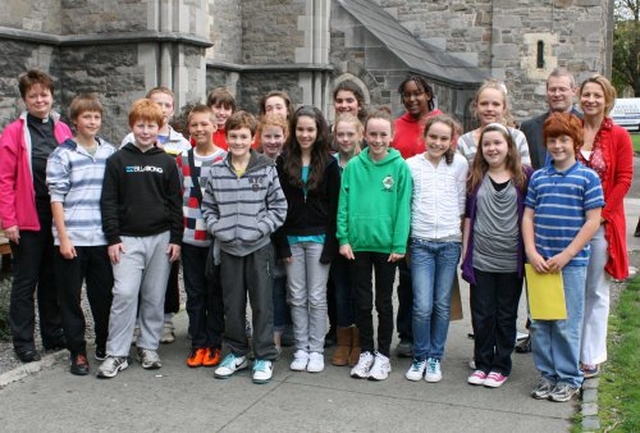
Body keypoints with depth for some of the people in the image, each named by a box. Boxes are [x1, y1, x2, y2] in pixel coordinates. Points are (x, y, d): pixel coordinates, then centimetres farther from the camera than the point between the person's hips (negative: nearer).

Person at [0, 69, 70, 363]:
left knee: (53, 279, 14)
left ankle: (53, 335, 26)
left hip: (58, 217, 4)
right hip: (28, 219, -4)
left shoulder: (63, 130, 8)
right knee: (25, 282, 5)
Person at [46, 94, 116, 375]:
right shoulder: (63, 154, -3)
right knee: (71, 297, 5)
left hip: (102, 238, 3)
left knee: (104, 294, 10)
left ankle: (104, 345, 27)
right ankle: (77, 352, 17)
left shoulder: (110, 153, 8)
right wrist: (63, 238, -11)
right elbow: (56, 197, -5)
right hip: (71, 238, -3)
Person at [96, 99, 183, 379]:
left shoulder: (166, 162, 6)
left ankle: (148, 347, 21)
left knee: (155, 297, 6)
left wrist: (176, 238, 1)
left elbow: (175, 202, 7)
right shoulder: (118, 160, 2)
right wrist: (113, 238, -5)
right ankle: (116, 353, 1)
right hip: (128, 239, -2)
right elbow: (108, 201, 1)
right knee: (124, 294, -10)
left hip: (161, 238, 2)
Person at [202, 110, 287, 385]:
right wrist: (217, 228, -4)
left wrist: (259, 229, -12)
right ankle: (236, 353, 27)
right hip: (228, 248, 3)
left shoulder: (266, 169, -3)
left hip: (259, 247, -2)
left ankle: (264, 357, 15)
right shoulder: (217, 171, 4)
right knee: (232, 303, 12)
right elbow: (207, 207, 11)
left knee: (262, 303, 3)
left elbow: (279, 208, -2)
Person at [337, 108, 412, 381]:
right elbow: (344, 204, 1)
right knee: (362, 302, 12)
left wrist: (399, 245, -11)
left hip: (386, 245, -2)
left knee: (384, 302, 11)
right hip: (358, 243, 2)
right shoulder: (353, 166, 0)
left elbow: (403, 207, -7)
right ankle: (366, 351, 26)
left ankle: (383, 355, 23)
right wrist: (343, 238, -5)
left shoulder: (400, 167, -6)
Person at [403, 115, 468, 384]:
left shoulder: (460, 165, 3)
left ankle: (435, 357, 22)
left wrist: (459, 228, 2)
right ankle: (420, 356, 14)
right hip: (421, 242, -1)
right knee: (422, 305, -5)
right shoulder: (411, 165, 1)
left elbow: (463, 202, 7)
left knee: (442, 304, 7)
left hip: (450, 242, 1)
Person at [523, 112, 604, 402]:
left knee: (567, 324, 3)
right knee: (539, 322, 9)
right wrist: (532, 253, -5)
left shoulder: (587, 177, -3)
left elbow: (593, 221, -6)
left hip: (571, 262, -4)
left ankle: (569, 379, 17)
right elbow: (528, 216, 8)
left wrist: (566, 255, -12)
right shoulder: (538, 177, 8)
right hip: (539, 262, 4)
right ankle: (547, 374, 23)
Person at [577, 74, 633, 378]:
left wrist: (602, 214, -11)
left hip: (602, 223, -2)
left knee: (596, 291, 5)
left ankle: (591, 357, 14)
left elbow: (624, 180, -3)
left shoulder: (619, 136, 0)